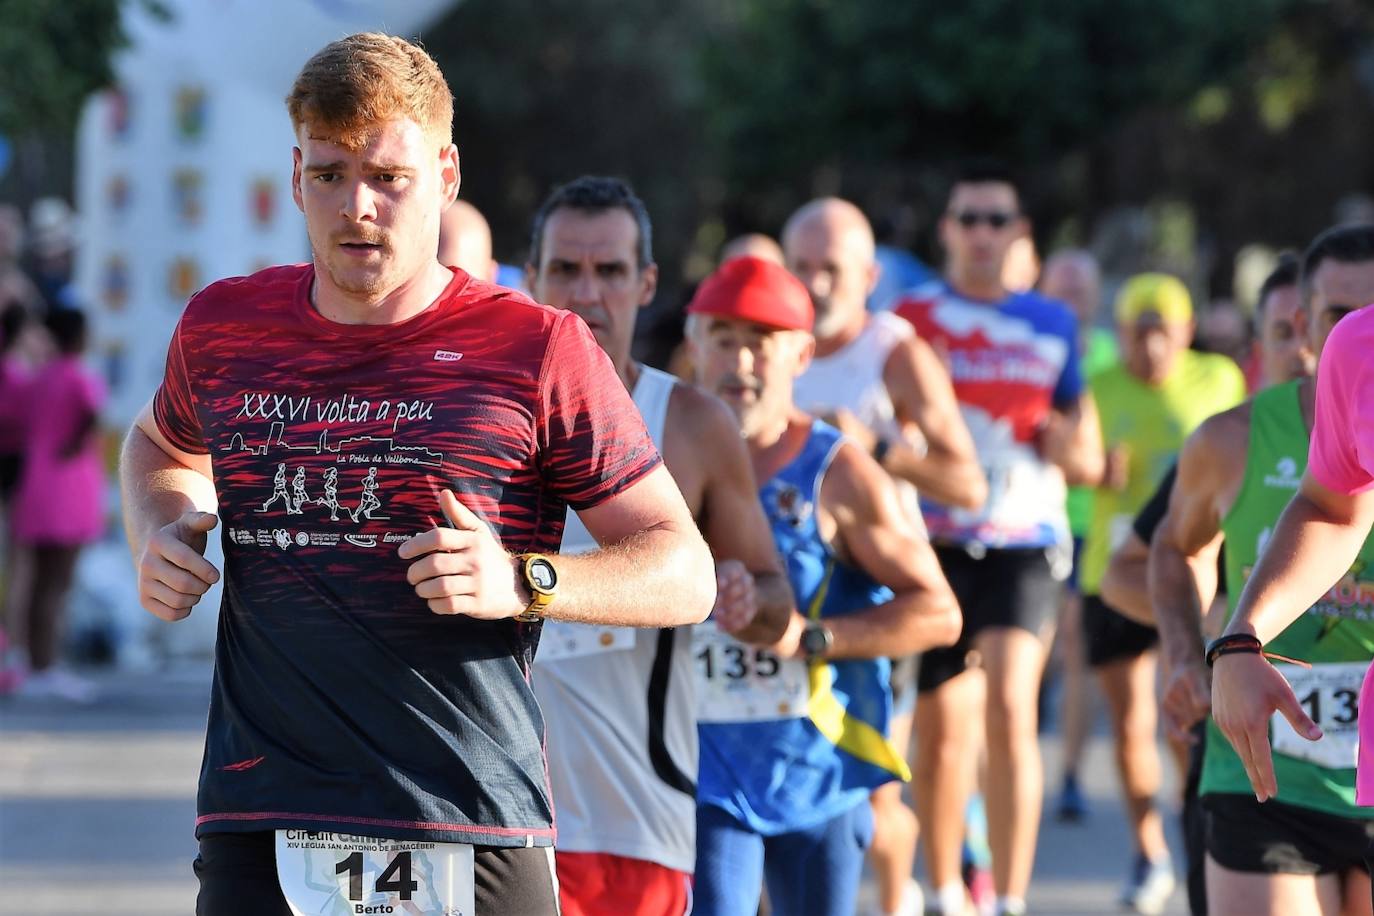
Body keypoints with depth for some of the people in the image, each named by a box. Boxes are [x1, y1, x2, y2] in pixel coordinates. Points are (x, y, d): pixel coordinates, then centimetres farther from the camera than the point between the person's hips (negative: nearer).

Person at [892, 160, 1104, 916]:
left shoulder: (1052, 325, 11)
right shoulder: (911, 321, 6)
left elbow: (1089, 463, 15)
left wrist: (1067, 444, -7)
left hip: (1023, 542, 0)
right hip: (935, 541, 0)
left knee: (1010, 707, -18)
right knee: (940, 725, 4)